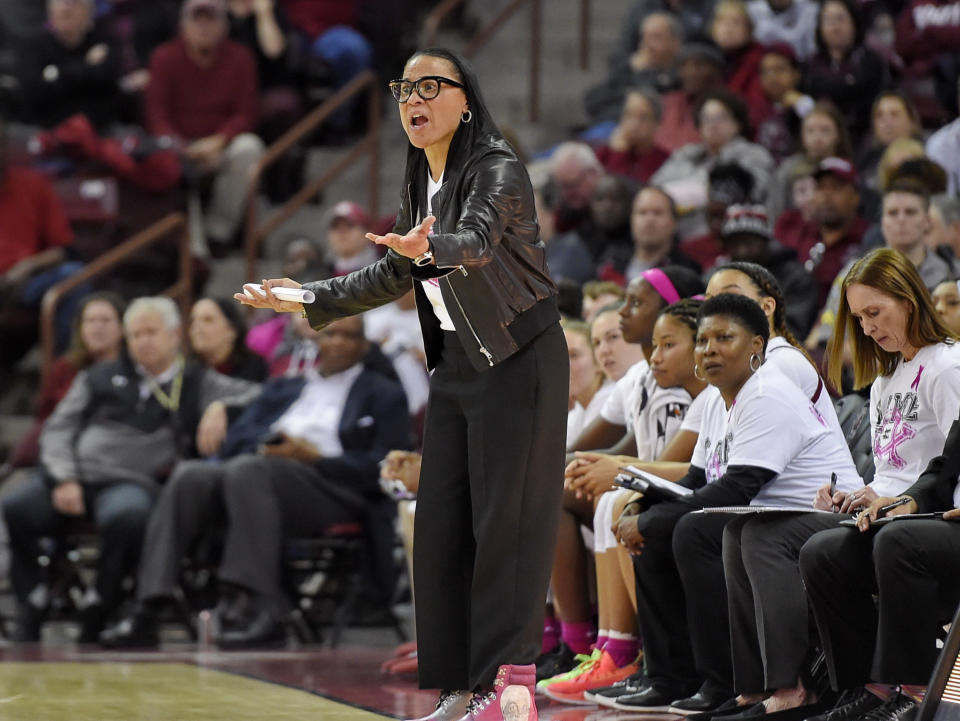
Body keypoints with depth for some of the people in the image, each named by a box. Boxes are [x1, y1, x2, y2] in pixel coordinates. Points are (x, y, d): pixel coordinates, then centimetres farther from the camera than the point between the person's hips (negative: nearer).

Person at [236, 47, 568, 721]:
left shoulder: (498, 170, -14)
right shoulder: (419, 187, 10)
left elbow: (477, 241, -34)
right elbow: (392, 277, 23)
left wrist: (430, 249, -54)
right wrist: (312, 300, 24)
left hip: (520, 363, -8)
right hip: (456, 366, 8)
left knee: (506, 522, -12)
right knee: (442, 529, 3)